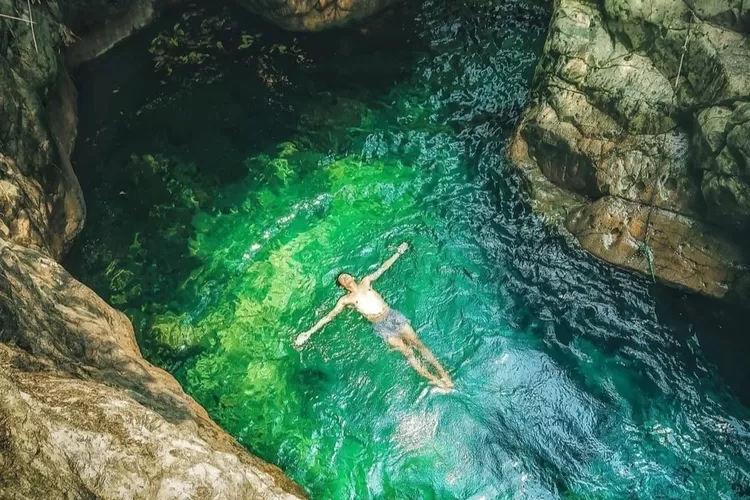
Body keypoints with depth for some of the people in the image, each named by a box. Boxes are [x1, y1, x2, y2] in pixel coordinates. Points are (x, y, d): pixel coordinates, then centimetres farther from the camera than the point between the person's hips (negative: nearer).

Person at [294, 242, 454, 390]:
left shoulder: (366, 281, 13)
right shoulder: (346, 300, 4)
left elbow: (384, 268, 19)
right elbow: (329, 316, 0)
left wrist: (398, 252, 20)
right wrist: (309, 332, -7)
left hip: (393, 315, 3)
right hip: (381, 326, -2)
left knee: (418, 344, -5)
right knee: (407, 352, -11)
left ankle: (443, 373, -4)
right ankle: (433, 379, -8)